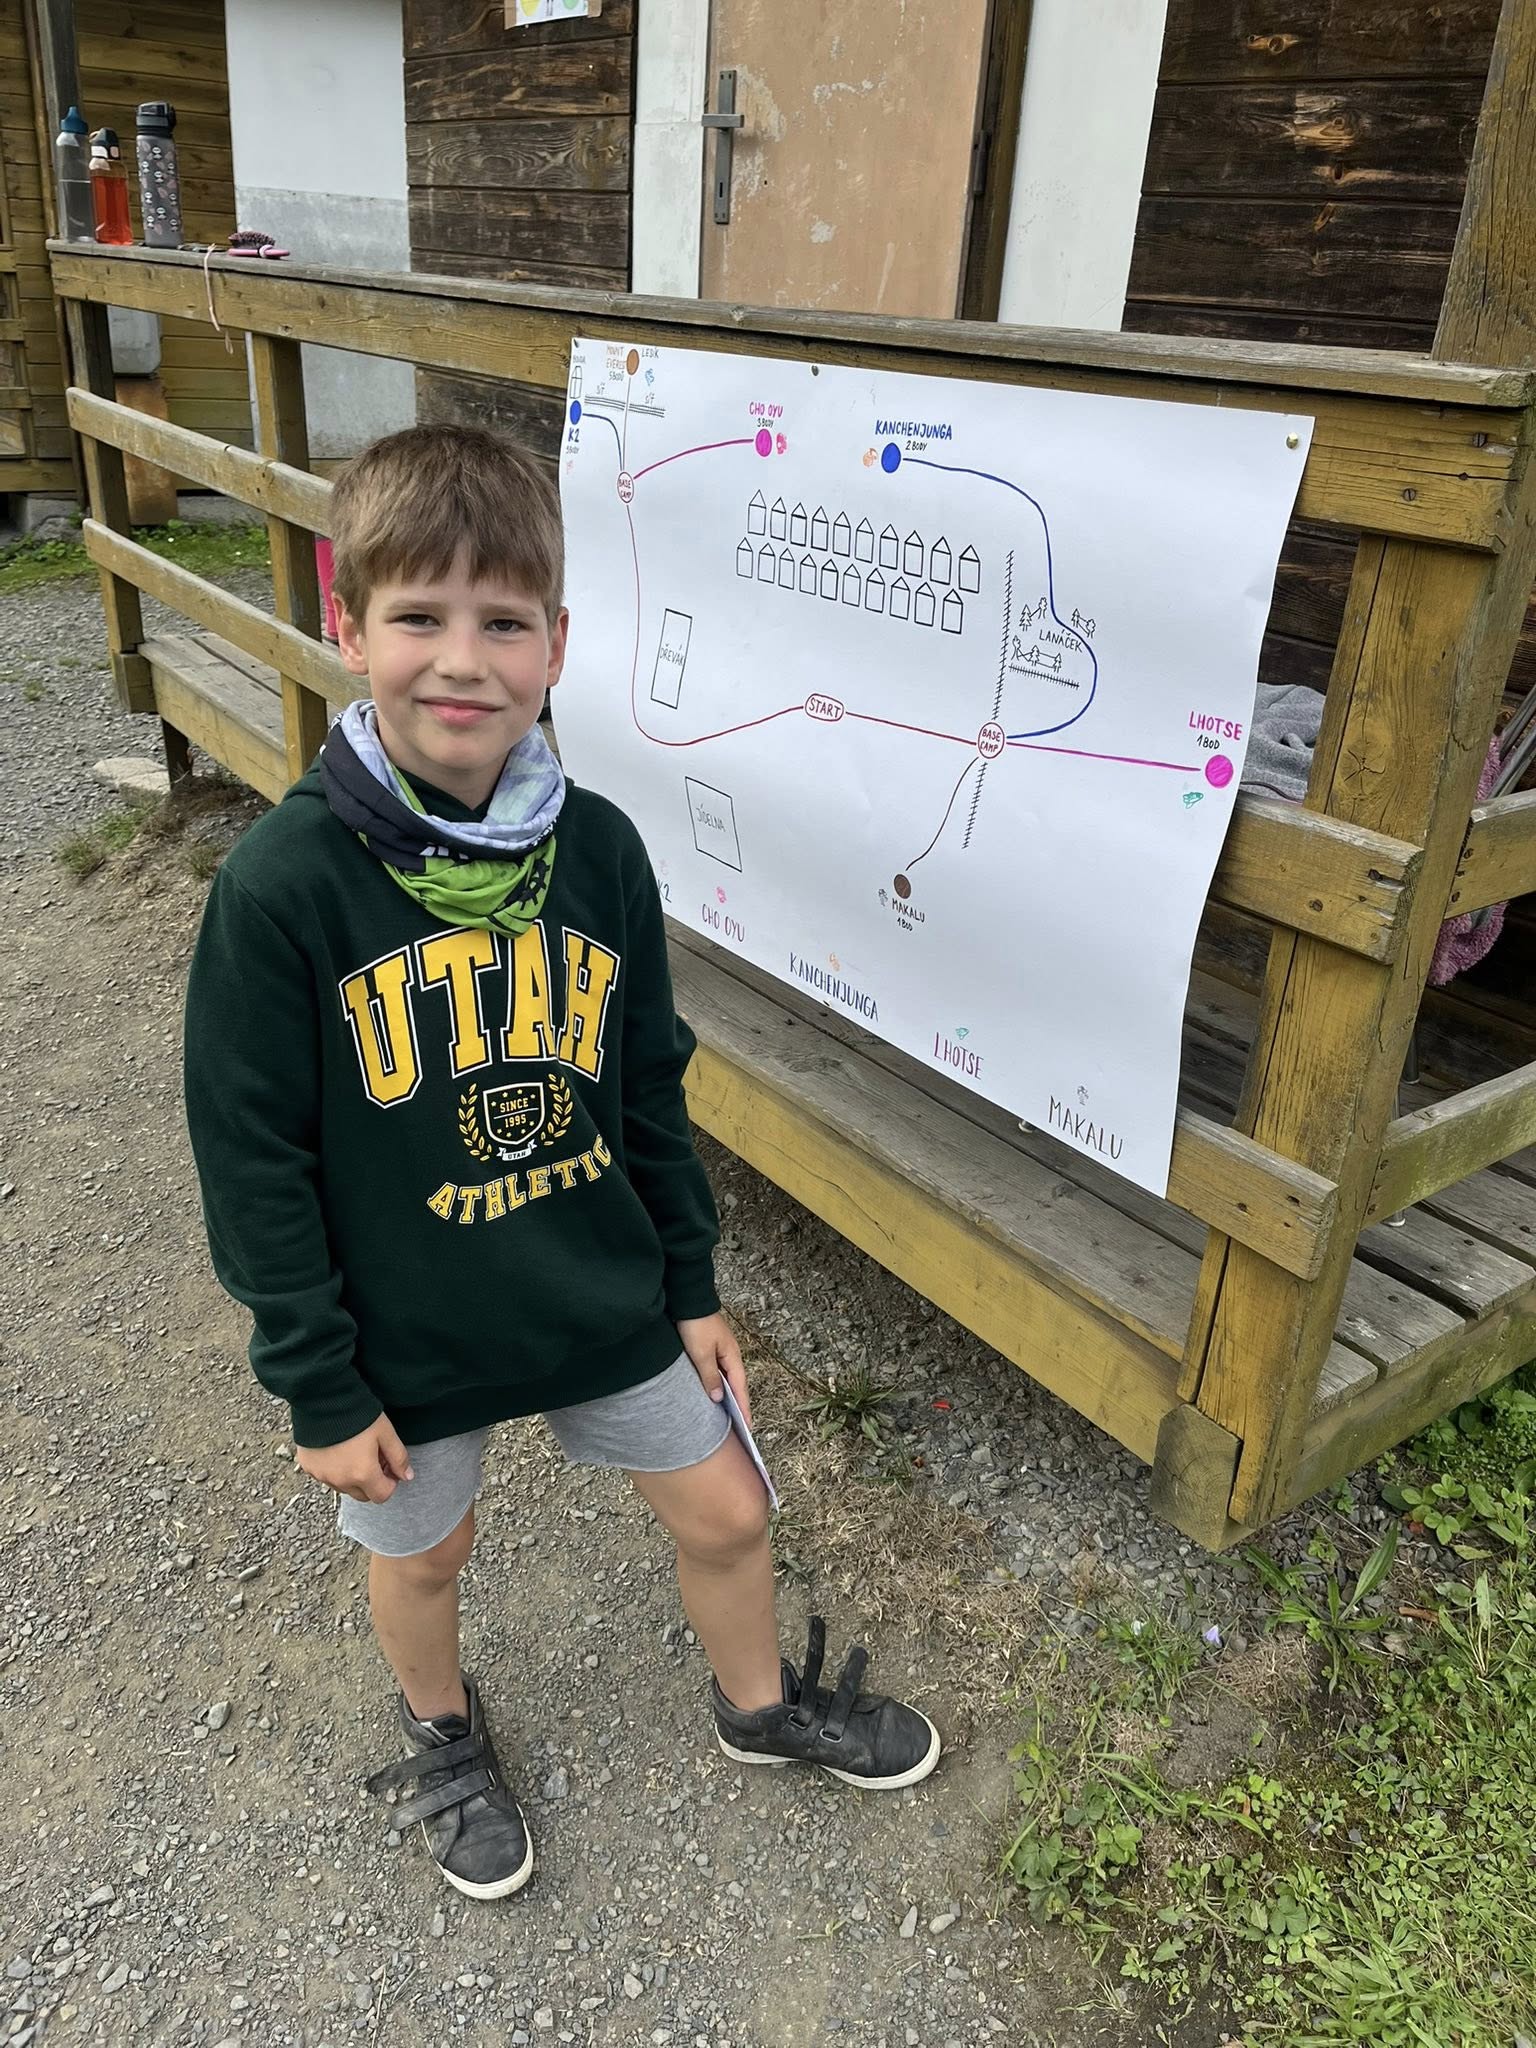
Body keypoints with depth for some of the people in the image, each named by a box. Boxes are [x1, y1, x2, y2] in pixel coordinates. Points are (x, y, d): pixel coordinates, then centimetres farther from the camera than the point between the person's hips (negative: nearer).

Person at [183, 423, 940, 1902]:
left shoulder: (598, 847, -10)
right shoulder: (283, 881, -21)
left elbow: (649, 1089, 1)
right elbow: (251, 1156, -14)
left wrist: (692, 1283, 6)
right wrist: (320, 1389, -10)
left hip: (607, 1296, 3)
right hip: (403, 1335, -3)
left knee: (724, 1510, 17)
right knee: (423, 1554, 22)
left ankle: (760, 1705, 50)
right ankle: (440, 1732, 57)